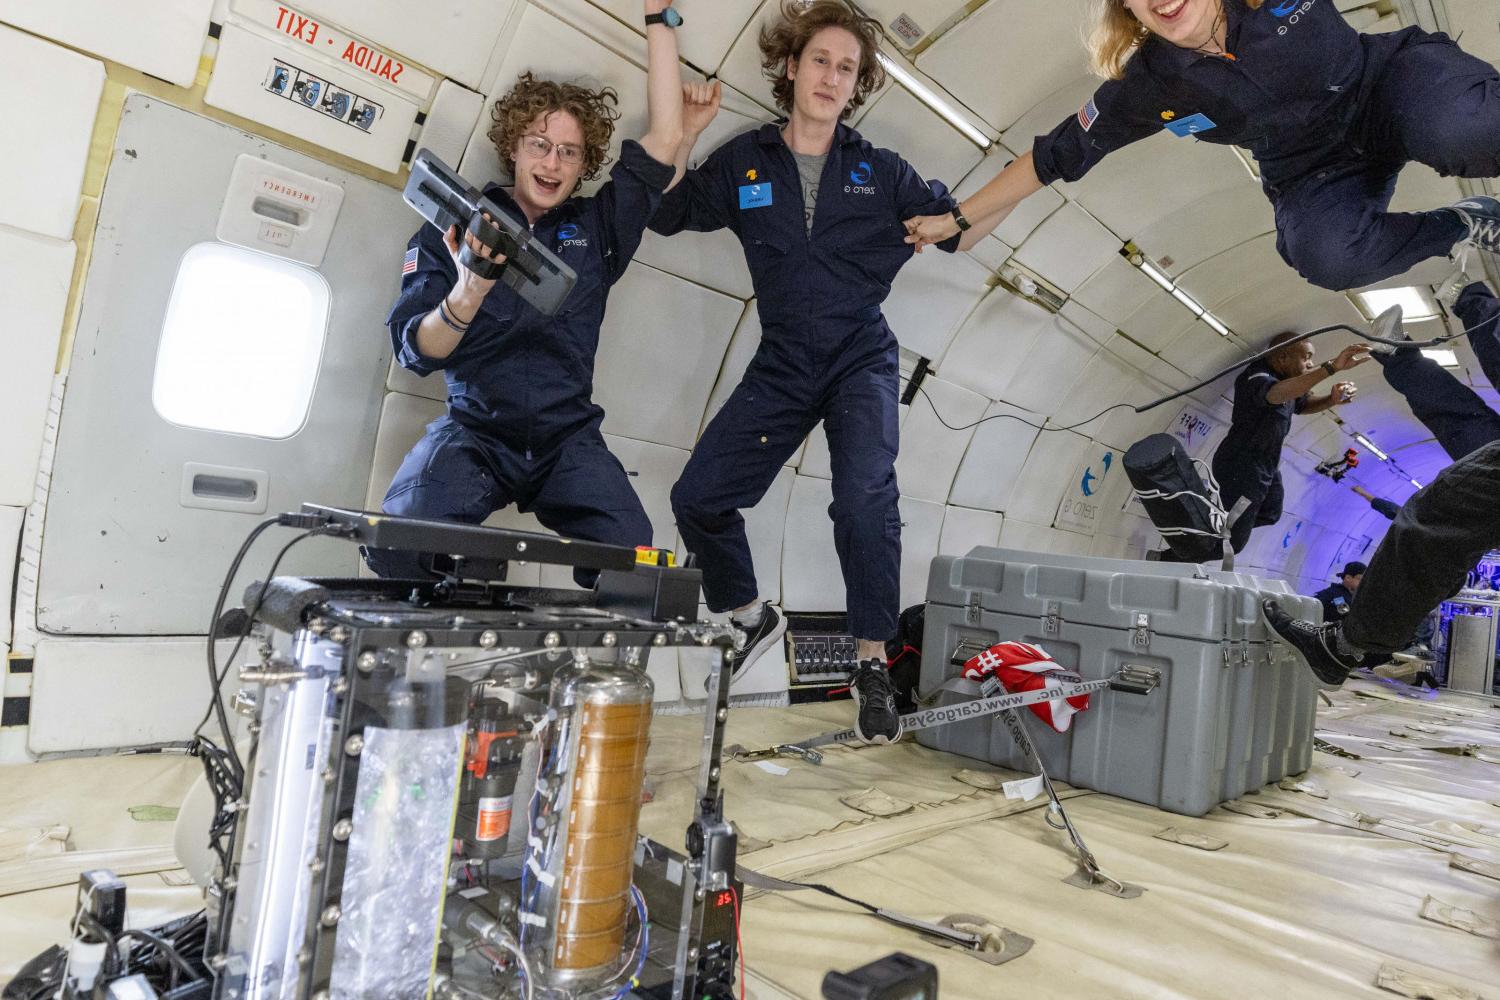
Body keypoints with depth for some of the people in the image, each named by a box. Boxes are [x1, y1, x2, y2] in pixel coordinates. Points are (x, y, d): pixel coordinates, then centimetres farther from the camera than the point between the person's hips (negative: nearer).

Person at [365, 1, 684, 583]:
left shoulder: (597, 228, 12)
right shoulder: (455, 227, 6)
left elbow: (665, 137, 6)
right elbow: (414, 353, -3)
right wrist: (468, 295, -24)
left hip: (569, 438, 2)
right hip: (473, 431, -1)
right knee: (399, 544, -30)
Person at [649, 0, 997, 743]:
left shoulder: (878, 171, 5)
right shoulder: (744, 161, 7)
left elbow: (963, 229, 10)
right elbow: (666, 215, 10)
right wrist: (684, 136, -2)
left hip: (861, 360, -2)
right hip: (782, 367, 3)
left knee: (866, 500, -25)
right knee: (698, 498, -3)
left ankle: (872, 666, -7)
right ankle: (751, 619, 23)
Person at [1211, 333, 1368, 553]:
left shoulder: (1286, 378, 1)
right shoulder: (1257, 377, -28)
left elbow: (1303, 403, 20)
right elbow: (1276, 394, -52)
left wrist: (1331, 400, -4)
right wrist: (1332, 367, -62)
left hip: (1267, 464, 10)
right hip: (1241, 467, -10)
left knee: (1271, 514, 29)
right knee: (1234, 541, -2)